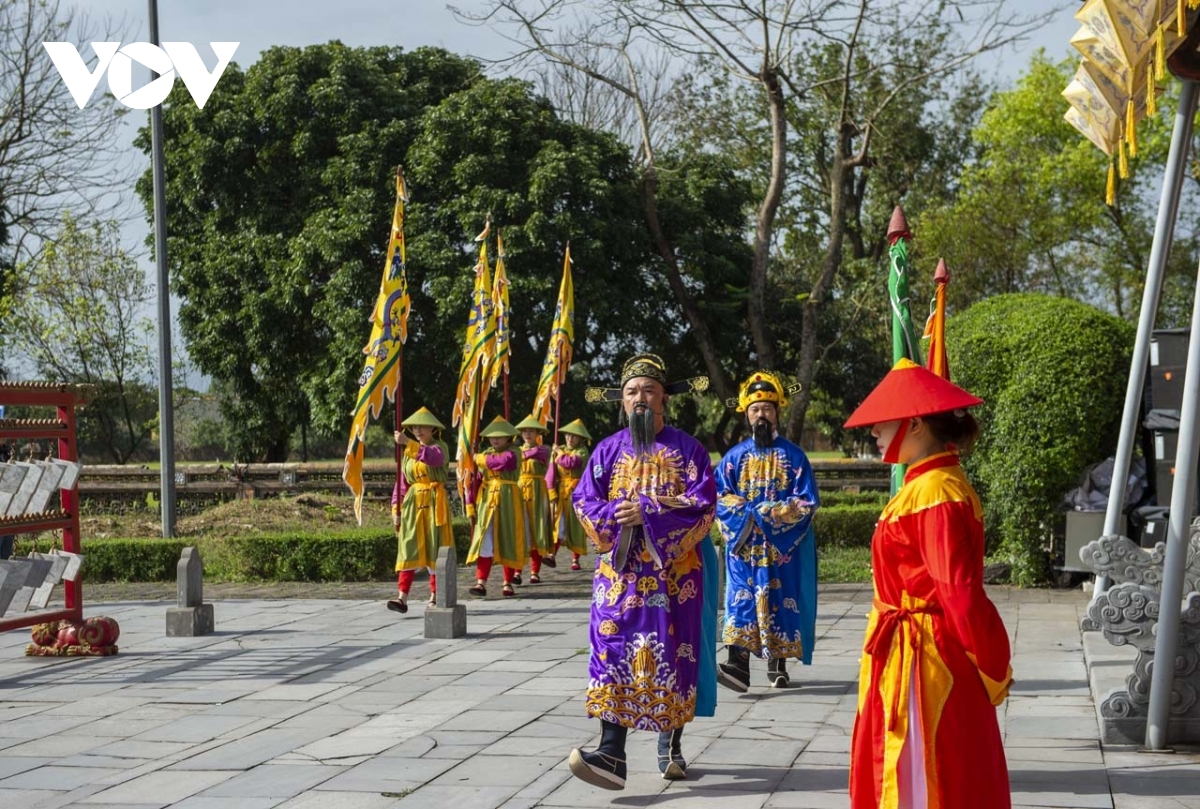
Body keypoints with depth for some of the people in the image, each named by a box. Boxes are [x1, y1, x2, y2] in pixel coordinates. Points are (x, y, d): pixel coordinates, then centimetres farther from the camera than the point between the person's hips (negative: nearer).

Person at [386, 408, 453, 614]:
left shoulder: (440, 447, -2)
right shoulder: (409, 453, 13)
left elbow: (435, 458, -27)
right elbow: (402, 482, 11)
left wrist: (408, 443, -36)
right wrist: (396, 508, 2)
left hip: (434, 503, -3)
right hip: (413, 503, 4)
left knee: (434, 549, 0)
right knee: (409, 549, -5)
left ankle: (435, 596, 11)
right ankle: (402, 597, -13)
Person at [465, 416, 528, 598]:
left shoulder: (512, 453, -5)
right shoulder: (487, 453, 13)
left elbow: (502, 462, -28)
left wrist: (481, 459, -16)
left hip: (508, 501, -4)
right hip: (487, 500, 4)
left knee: (508, 541, 3)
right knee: (485, 540, -4)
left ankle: (508, 583, 12)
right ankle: (481, 582, -9)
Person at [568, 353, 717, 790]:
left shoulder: (687, 449, 2)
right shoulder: (608, 450, 10)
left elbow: (702, 505, -8)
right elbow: (583, 499, 4)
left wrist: (649, 512, -18)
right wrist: (615, 513, -16)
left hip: (672, 572, -1)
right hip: (620, 570, 2)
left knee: (672, 656, 3)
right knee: (614, 653, -11)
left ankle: (670, 746, 20)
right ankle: (612, 753, -18)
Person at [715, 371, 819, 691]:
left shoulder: (793, 456, 2)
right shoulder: (735, 456, 7)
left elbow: (807, 502, -4)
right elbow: (719, 496, 3)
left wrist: (768, 514, -14)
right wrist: (748, 512, -13)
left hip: (783, 545, -1)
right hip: (743, 543, 1)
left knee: (779, 599, 2)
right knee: (742, 597, -10)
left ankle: (777, 663, 14)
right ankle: (738, 664, -20)